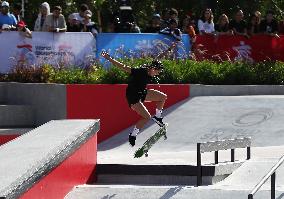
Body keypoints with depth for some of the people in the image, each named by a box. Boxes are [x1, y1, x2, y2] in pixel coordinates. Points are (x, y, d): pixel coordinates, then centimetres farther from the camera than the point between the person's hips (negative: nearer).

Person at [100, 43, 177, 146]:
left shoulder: (149, 69, -7)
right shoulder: (139, 72, -30)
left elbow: (158, 58, 9)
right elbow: (123, 67, -31)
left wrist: (169, 49, 17)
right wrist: (109, 59, -34)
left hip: (142, 93, 9)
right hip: (133, 97, -9)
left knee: (163, 97, 7)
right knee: (147, 117, -16)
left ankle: (158, 117, 25)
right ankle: (132, 136, -4)